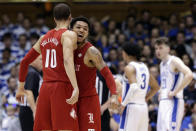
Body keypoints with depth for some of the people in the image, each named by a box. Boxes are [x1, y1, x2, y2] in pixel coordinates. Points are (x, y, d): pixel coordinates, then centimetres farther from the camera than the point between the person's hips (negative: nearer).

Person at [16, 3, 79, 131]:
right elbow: (67, 61, -21)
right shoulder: (69, 35, -3)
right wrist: (76, 88, -32)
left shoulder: (44, 38, 18)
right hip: (63, 87, -6)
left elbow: (25, 62, 23)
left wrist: (21, 88, 35)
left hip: (45, 88, 6)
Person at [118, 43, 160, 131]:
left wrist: (123, 104, -18)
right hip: (143, 106, 8)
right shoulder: (144, 67, 15)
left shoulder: (129, 67, -10)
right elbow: (156, 87, 23)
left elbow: (134, 87, -24)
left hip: (131, 107, -8)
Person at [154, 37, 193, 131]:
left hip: (173, 101, -9)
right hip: (163, 102, 9)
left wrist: (175, 92, -22)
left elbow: (189, 75, -25)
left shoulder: (174, 61, -10)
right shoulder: (162, 64, 17)